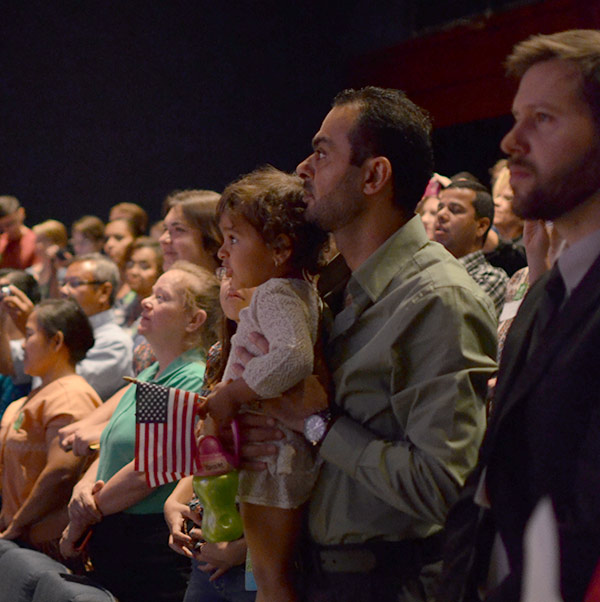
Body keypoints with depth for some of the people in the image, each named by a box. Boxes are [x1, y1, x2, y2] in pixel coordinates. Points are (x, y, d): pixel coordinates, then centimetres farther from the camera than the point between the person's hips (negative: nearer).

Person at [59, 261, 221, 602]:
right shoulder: (149, 376, 15)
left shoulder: (194, 382, -15)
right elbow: (109, 452, 15)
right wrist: (83, 488, -7)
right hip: (110, 543, 8)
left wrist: (80, 522, -9)